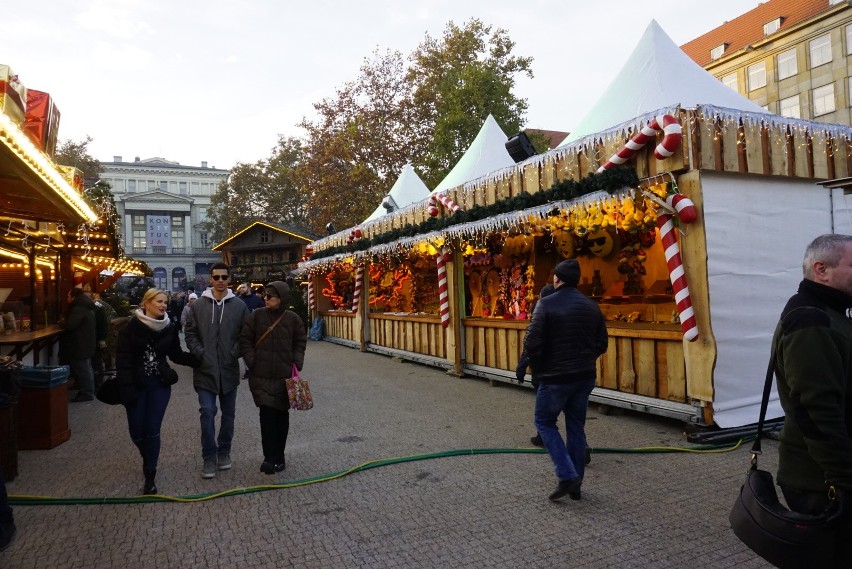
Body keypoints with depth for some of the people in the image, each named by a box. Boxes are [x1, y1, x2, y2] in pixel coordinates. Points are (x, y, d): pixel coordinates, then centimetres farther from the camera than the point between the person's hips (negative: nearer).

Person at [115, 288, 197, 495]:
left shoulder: (169, 327, 0)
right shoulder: (131, 327, -8)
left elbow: (176, 355, 7)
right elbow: (123, 360, -11)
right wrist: (126, 388, -18)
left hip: (160, 385, 1)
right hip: (137, 385, -1)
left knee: (152, 431, -1)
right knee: (137, 431, 7)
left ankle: (150, 475, 10)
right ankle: (149, 460, 37)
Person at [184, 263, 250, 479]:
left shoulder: (239, 306, -1)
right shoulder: (198, 305, 1)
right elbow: (190, 333, 4)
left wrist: (234, 353, -9)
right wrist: (200, 353, -8)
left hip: (229, 369, 1)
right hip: (205, 369, -1)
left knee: (228, 413, 12)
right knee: (207, 412, -4)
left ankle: (224, 451, 29)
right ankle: (209, 457, 10)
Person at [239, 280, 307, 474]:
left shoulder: (293, 318, -1)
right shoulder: (256, 316, -1)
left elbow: (300, 342, 8)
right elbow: (245, 340, 3)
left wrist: (296, 364, -3)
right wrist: (252, 362, -6)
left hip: (285, 376, 1)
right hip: (261, 375, -1)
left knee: (282, 414, 8)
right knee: (267, 414, -8)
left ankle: (279, 457, 21)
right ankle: (269, 458, -2)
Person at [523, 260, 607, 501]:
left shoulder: (546, 304, -13)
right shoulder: (591, 305, 5)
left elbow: (531, 343, -18)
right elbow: (601, 343, 9)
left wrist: (538, 368, -2)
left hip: (555, 377, -6)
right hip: (585, 376, 6)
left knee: (545, 423, 12)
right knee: (576, 427, 15)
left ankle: (567, 476, 0)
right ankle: (575, 485, 22)